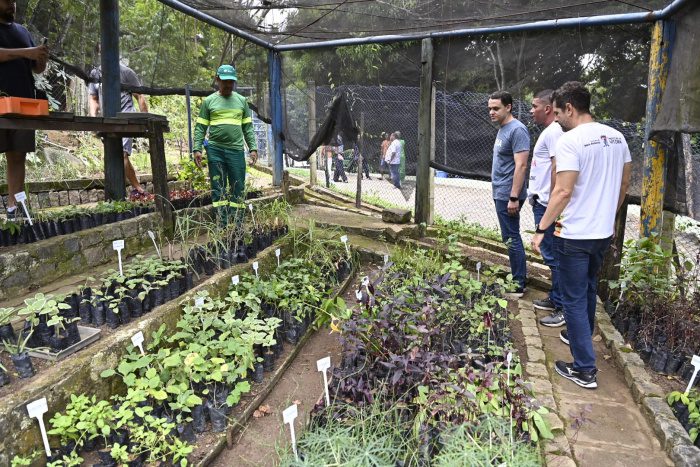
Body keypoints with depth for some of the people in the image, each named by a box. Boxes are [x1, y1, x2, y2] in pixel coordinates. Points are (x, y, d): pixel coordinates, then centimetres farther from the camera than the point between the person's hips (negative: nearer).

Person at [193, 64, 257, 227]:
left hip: (236, 150, 1)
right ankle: (222, 225, 8)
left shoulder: (241, 100, 13)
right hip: (215, 150, -1)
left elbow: (248, 127, 12)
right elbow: (200, 127, 5)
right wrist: (197, 149, -5)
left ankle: (238, 225, 7)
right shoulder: (209, 101, 7)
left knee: (238, 189, 1)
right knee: (218, 188, 2)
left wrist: (253, 148, 3)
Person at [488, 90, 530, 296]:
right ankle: (519, 274, 28)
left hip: (507, 195, -10)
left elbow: (521, 166, -21)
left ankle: (518, 285, 5)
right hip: (500, 194, 10)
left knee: (511, 239, -4)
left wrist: (514, 197, -23)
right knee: (511, 237, 16)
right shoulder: (502, 129, 14)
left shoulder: (517, 130, -15)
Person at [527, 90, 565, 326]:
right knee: (550, 253, 16)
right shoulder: (548, 131, 17)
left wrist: (552, 202, -21)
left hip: (546, 204, -11)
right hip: (541, 202, 11)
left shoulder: (554, 132, -14)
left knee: (553, 255, -5)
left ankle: (564, 308, 2)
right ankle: (555, 298, 28)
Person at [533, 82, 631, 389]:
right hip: (603, 232, 8)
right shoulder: (616, 137, 7)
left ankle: (585, 369, 8)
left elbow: (563, 192, -23)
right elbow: (624, 185, 14)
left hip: (574, 235, -8)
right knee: (589, 288, 25)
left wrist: (541, 229, -17)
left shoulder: (570, 140, -17)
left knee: (574, 298, 2)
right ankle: (580, 336, 45)